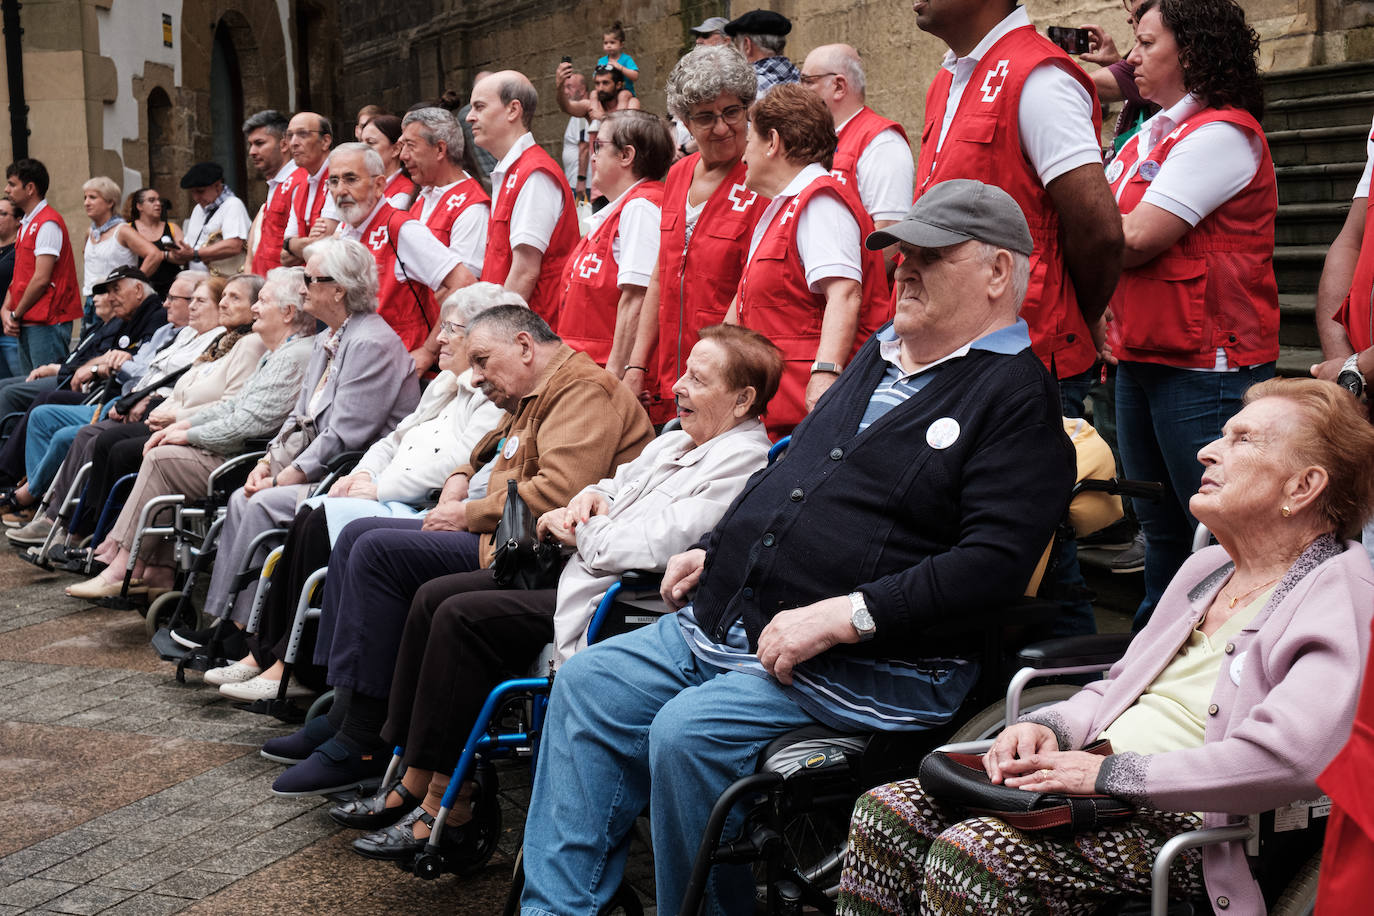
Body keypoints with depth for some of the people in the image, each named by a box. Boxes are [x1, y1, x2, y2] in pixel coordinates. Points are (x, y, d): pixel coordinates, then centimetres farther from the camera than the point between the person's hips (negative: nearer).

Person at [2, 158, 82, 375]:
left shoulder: (48, 223, -12)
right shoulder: (25, 225, 18)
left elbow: (41, 279, -18)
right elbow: (18, 276, 17)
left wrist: (16, 314, -8)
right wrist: (6, 310, 2)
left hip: (47, 323, -10)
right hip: (27, 324, 10)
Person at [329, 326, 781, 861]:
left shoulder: (741, 466, -17)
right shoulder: (679, 440, 16)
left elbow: (652, 545, -25)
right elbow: (618, 482, 28)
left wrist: (579, 531, -8)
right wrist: (589, 497, 4)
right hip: (580, 567, 11)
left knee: (461, 616, -18)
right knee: (435, 596, 4)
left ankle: (444, 803, -8)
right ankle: (412, 780, 9)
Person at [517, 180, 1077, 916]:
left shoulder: (1017, 396, -8)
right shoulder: (877, 357, 20)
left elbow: (993, 563, -20)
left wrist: (842, 616, -24)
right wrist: (712, 549, 15)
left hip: (866, 664, -9)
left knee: (690, 732, -27)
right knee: (588, 684, -1)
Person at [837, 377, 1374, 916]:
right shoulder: (1206, 569, 22)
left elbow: (1288, 757, -25)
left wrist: (1112, 773, -20)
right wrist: (1051, 727, 4)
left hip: (1184, 818, -8)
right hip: (1089, 775, 9)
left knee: (968, 855, -30)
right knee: (884, 816, -9)